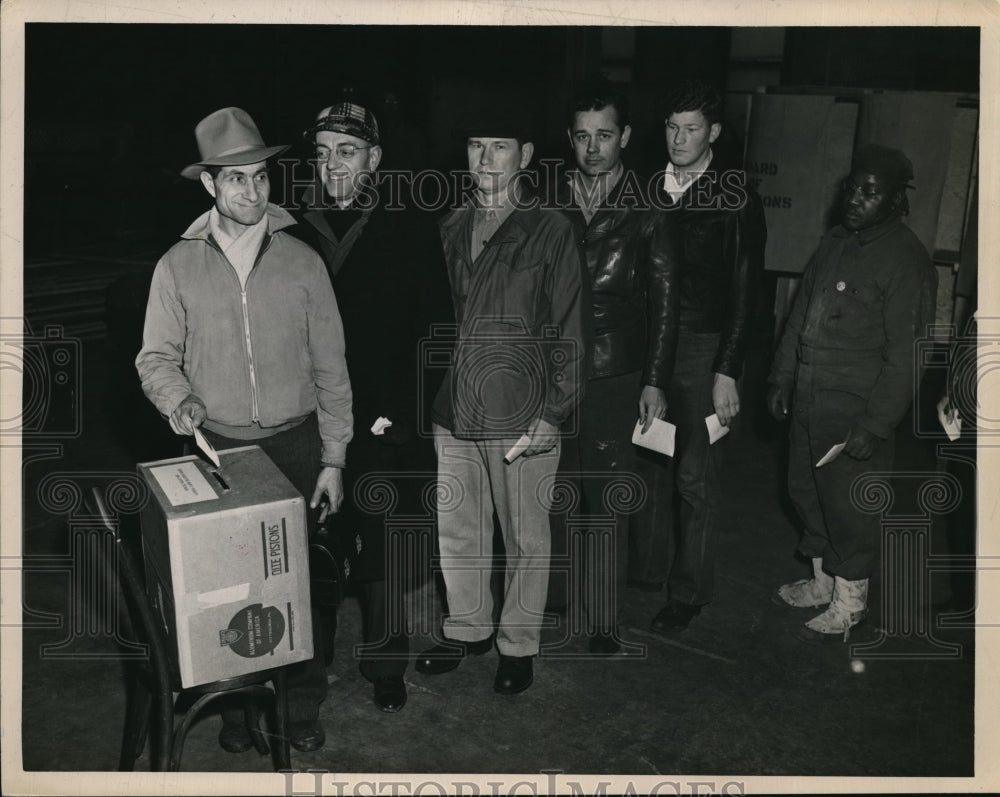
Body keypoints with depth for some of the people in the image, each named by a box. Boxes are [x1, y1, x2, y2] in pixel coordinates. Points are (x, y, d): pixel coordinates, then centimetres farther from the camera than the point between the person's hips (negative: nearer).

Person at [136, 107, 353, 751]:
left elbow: (330, 366, 1)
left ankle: (304, 702, 25)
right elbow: (156, 356, 6)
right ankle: (237, 702, 26)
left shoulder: (302, 261, -1)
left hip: (297, 446, 0)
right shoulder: (179, 266, 0)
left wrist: (332, 459, -1)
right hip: (218, 450, 0)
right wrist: (179, 399, -16)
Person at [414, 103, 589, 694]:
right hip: (454, 409, 5)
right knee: (457, 529, 15)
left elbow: (569, 331, -6)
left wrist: (554, 411, -11)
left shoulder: (551, 231, -5)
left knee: (526, 537, 8)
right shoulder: (452, 228, 10)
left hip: (523, 415, -5)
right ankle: (468, 629, 34)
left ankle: (520, 644, 26)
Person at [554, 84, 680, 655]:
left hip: (617, 378, -1)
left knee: (607, 501, 5)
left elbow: (665, 299, 2)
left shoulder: (649, 209, 1)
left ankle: (604, 619, 17)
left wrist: (656, 381, -1)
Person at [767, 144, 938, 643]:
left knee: (848, 508, 2)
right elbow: (799, 317, 18)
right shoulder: (835, 243, 10)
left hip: (854, 410, -8)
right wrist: (781, 379, 16)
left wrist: (875, 425, -18)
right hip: (808, 399, 8)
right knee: (805, 491, 17)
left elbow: (905, 356, -16)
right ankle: (823, 582, 36)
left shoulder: (905, 261, -14)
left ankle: (848, 606, 20)